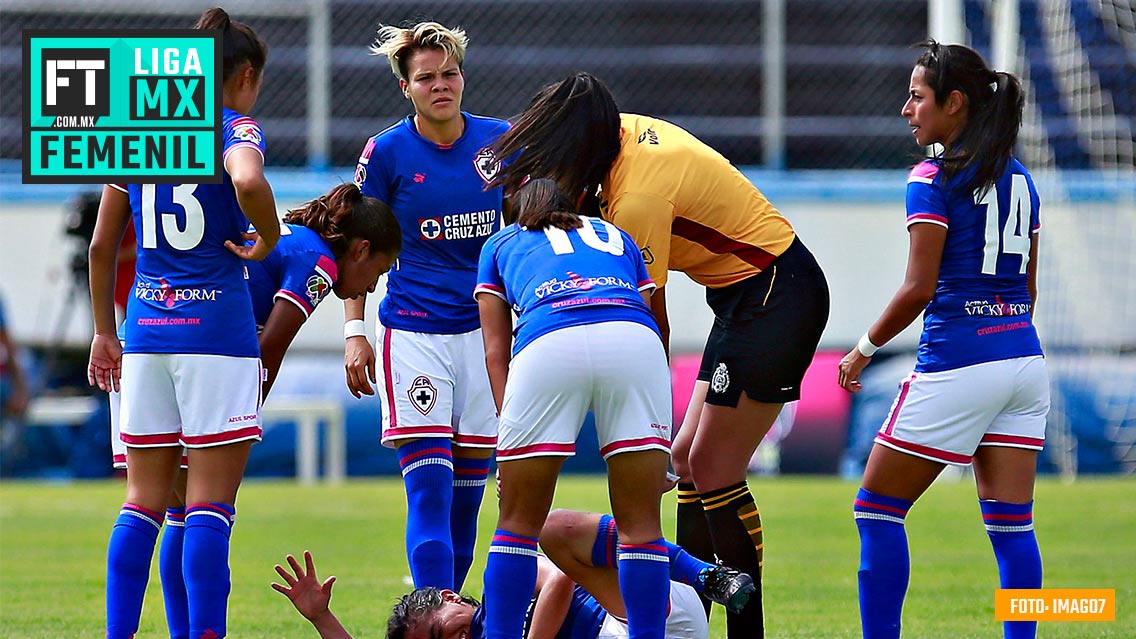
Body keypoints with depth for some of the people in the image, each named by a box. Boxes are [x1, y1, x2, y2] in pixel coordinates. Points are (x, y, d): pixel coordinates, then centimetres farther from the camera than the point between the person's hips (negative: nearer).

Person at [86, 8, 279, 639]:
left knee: (144, 502, 9)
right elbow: (248, 182, -29)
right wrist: (267, 241, -11)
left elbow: (102, 246, 15)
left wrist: (104, 332, 22)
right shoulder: (233, 130, -5)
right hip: (216, 325, -5)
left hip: (146, 326, 5)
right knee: (210, 504, -4)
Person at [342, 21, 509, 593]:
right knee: (429, 489, -12)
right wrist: (355, 331, -3)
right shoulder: (386, 151, -3)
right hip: (413, 331, -3)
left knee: (467, 493, 4)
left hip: (485, 327, 3)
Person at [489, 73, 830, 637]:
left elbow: (651, 322, -21)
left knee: (713, 470, -9)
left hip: (777, 300, -10)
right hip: (749, 297, 10)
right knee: (688, 458, 9)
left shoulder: (639, 198, -26)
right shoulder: (628, 130, -1)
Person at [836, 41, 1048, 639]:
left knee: (877, 508, 4)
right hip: (1024, 359, 7)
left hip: (957, 362, -7)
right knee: (1010, 521, 5)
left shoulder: (933, 180, -9)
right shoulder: (1018, 178, 13)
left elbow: (918, 289, -12)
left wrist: (864, 349, -1)